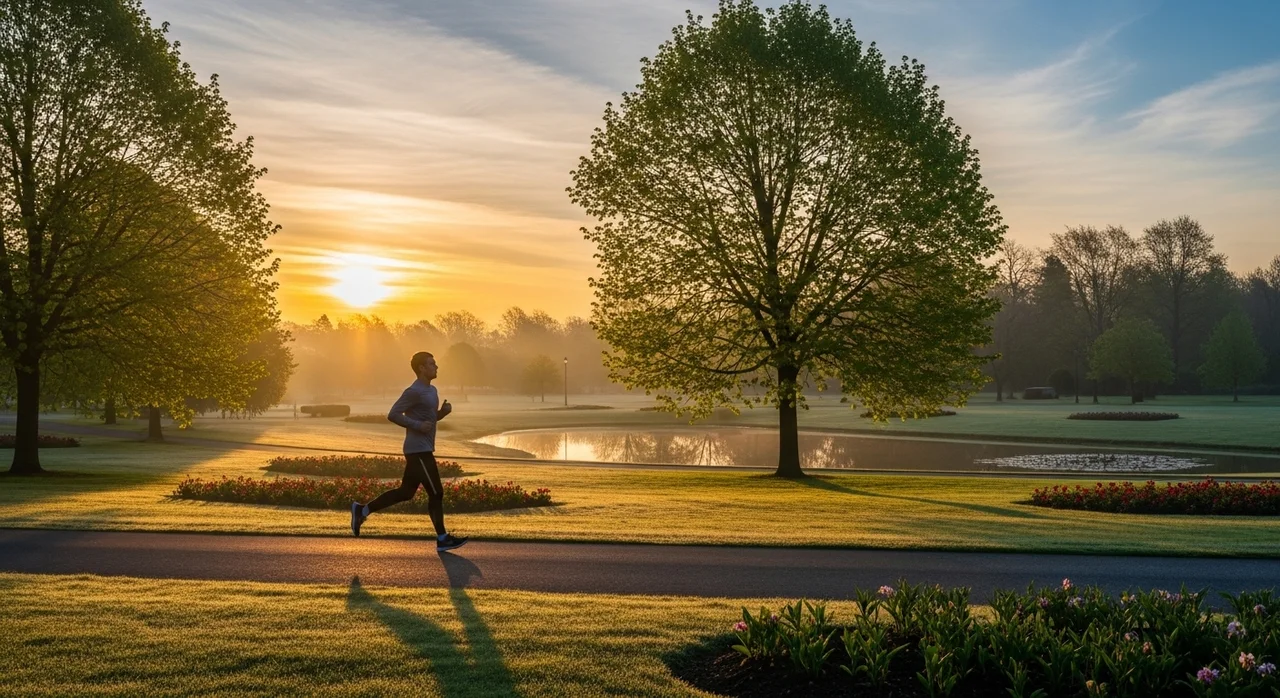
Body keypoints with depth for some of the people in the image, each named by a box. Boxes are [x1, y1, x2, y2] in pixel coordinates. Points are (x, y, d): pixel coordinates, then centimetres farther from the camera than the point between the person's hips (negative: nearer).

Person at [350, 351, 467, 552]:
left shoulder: (431, 390, 15)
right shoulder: (414, 391, -14)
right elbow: (393, 414, -16)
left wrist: (444, 411, 5)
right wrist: (417, 426, -21)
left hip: (422, 450, 10)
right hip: (419, 450, -10)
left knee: (406, 492, 14)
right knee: (436, 493, -4)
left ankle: (362, 510, 19)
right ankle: (442, 539, 3)